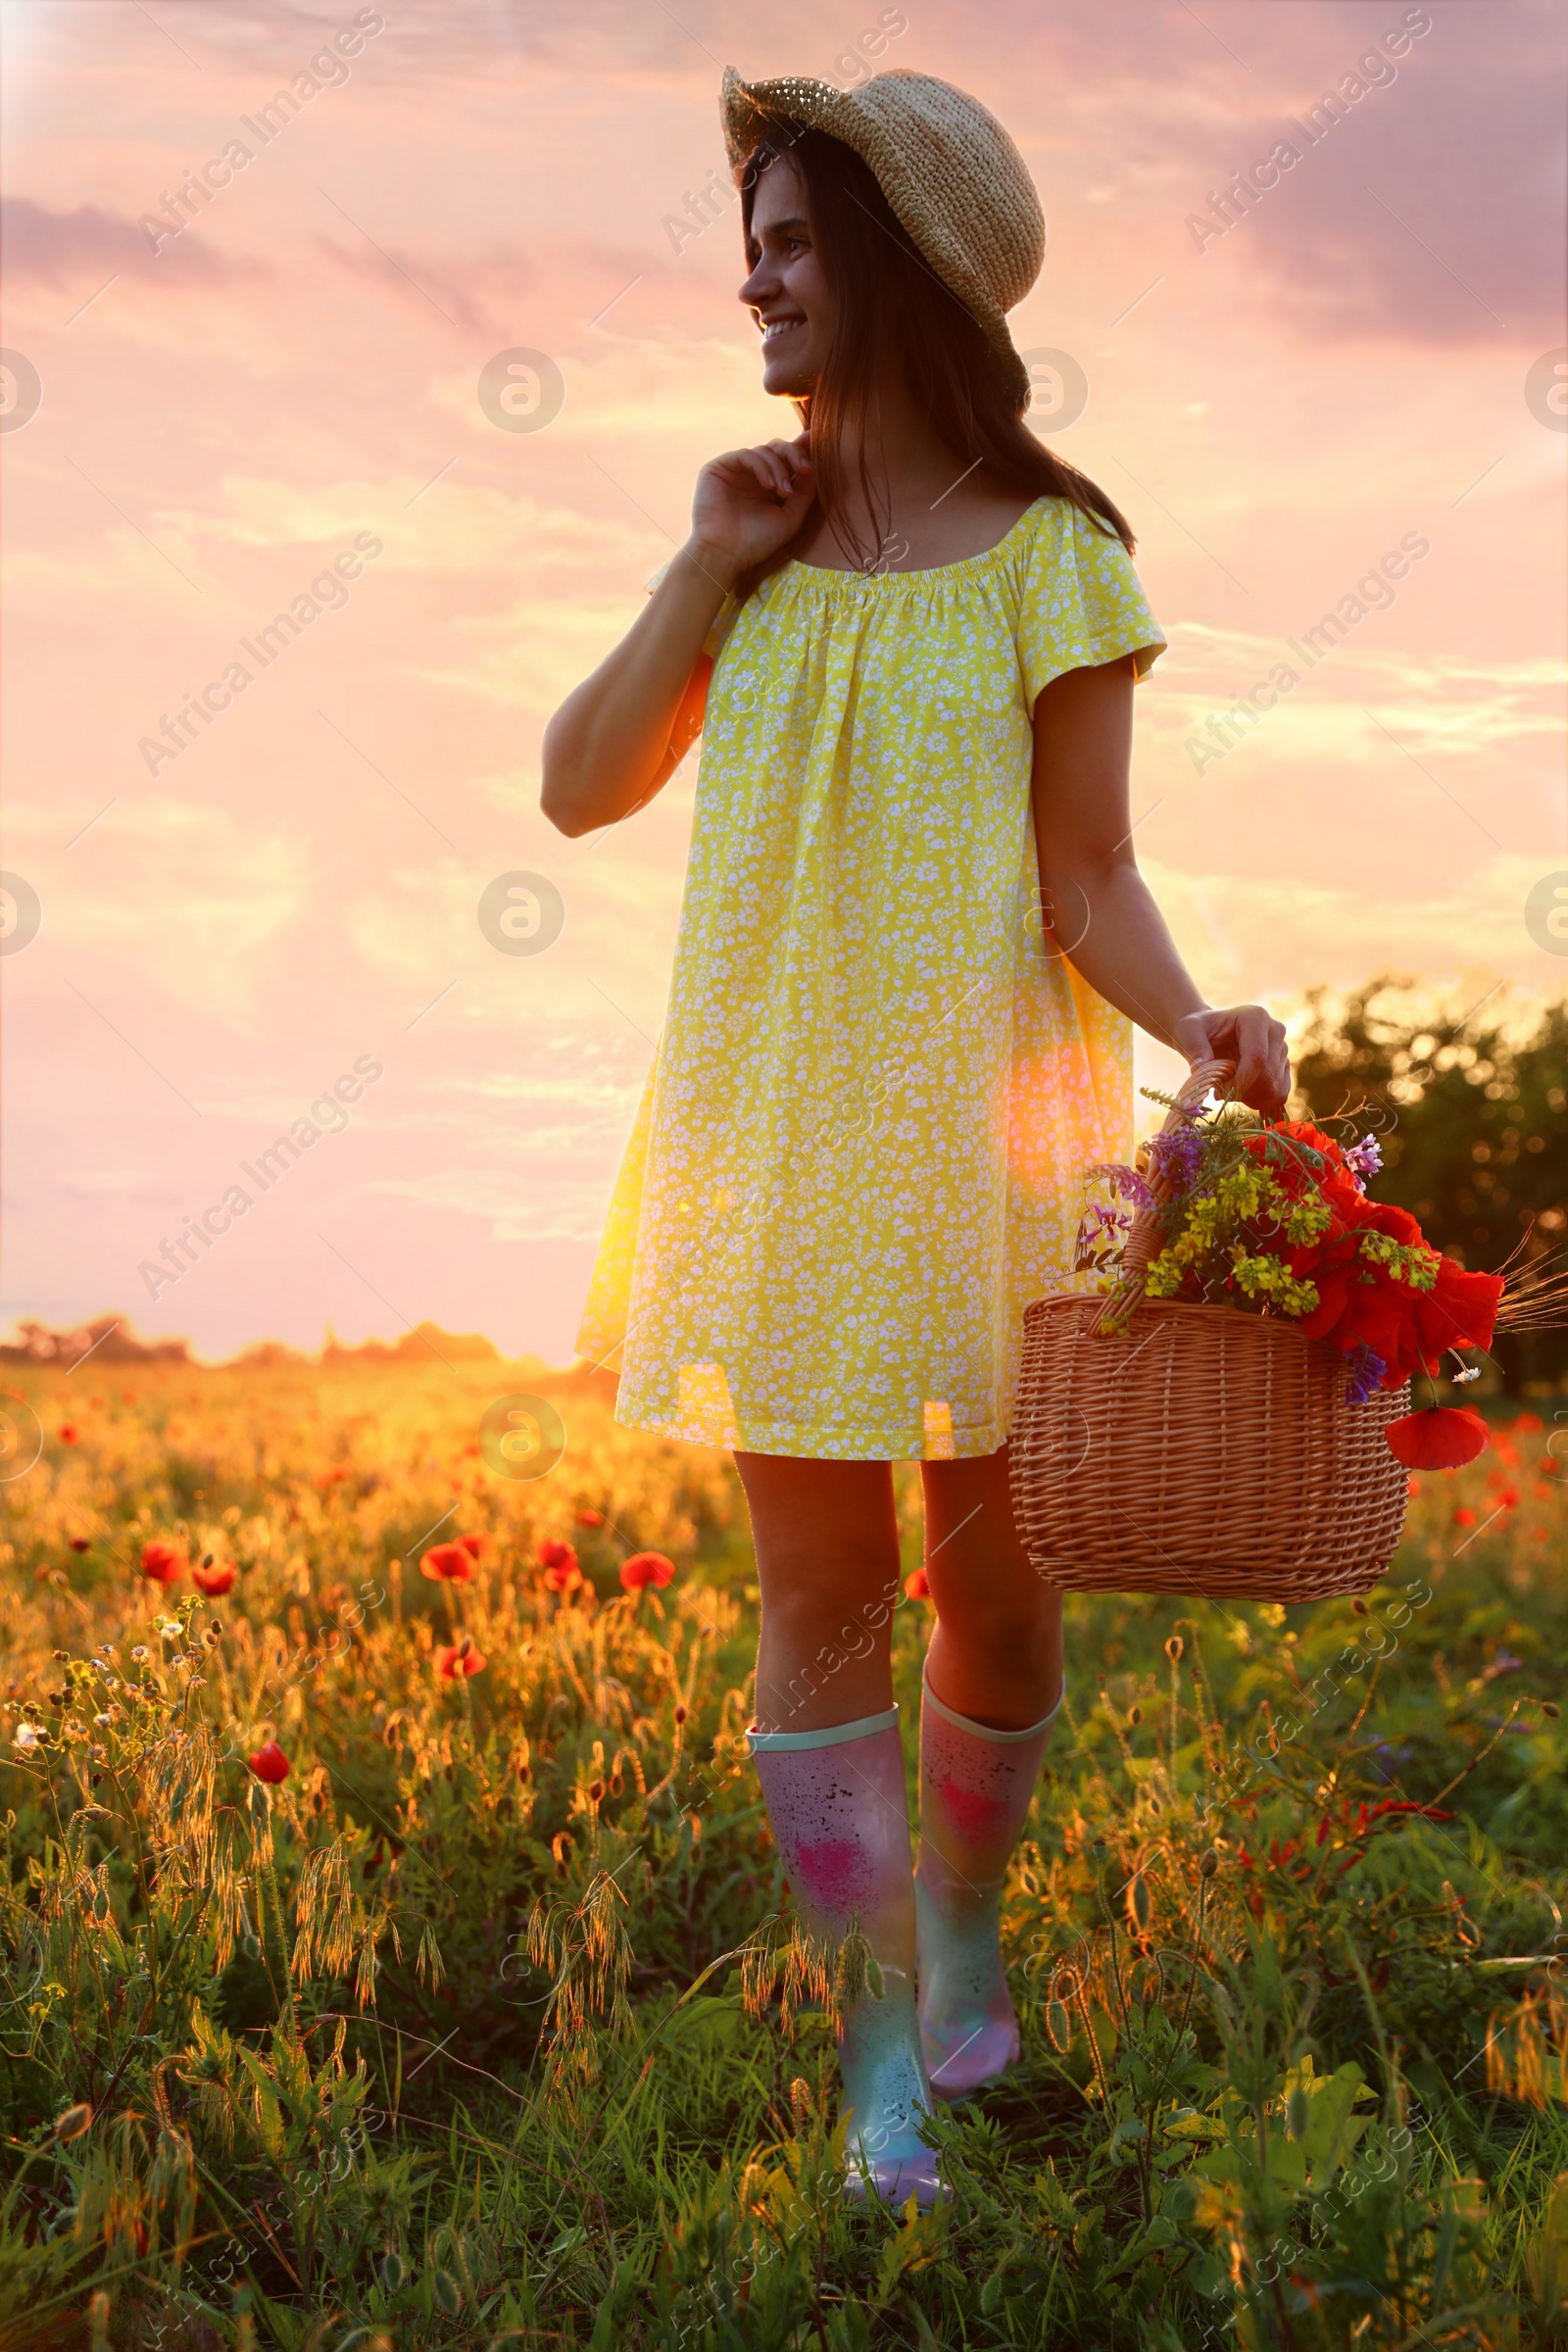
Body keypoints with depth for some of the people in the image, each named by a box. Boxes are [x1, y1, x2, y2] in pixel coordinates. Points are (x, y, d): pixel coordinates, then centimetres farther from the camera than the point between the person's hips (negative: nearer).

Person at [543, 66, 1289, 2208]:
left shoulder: (1048, 554, -5)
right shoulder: (767, 536, 8)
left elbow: (1090, 881, -7)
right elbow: (579, 789, 5)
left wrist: (1199, 1029, -25)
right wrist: (708, 573, -4)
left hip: (984, 1116, -3)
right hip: (774, 1123, 3)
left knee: (994, 1570, 9)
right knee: (818, 1590, 3)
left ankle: (965, 1914, 36)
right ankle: (878, 2032, 15)